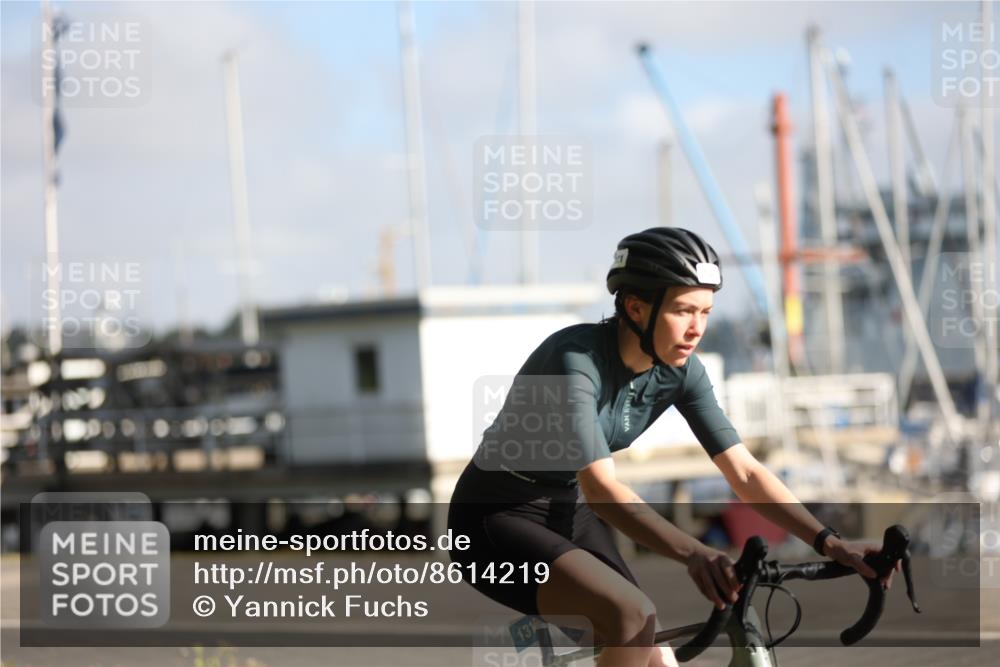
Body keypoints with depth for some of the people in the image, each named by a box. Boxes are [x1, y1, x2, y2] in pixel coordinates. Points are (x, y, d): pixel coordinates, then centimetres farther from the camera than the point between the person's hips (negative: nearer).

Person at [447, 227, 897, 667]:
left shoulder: (678, 372, -8)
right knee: (632, 617, -30)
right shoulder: (576, 360, -29)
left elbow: (745, 473, -9)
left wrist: (829, 543, -23)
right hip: (497, 520, -7)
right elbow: (601, 488, -39)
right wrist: (694, 555, -53)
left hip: (568, 515, 7)